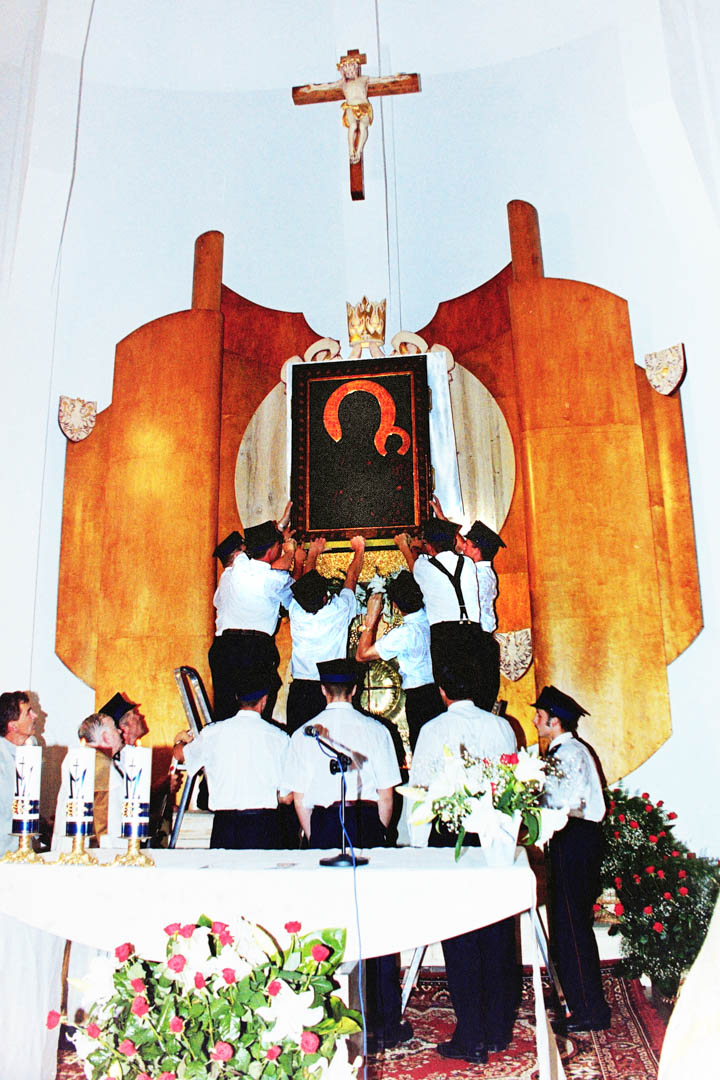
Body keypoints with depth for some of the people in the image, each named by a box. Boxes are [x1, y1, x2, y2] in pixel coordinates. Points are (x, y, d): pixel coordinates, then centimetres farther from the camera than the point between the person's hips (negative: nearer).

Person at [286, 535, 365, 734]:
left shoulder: (296, 611, -5)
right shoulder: (338, 612, -11)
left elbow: (303, 583, 17)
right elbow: (351, 578, 7)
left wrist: (312, 554, 33)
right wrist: (359, 549, 23)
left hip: (298, 690, 3)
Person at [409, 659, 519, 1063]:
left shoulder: (433, 730, -7)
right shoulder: (500, 726, 0)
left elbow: (419, 788, -4)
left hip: (450, 833, -3)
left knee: (460, 939, 5)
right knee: (497, 933, 13)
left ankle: (472, 1039, 10)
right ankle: (499, 1029, 24)